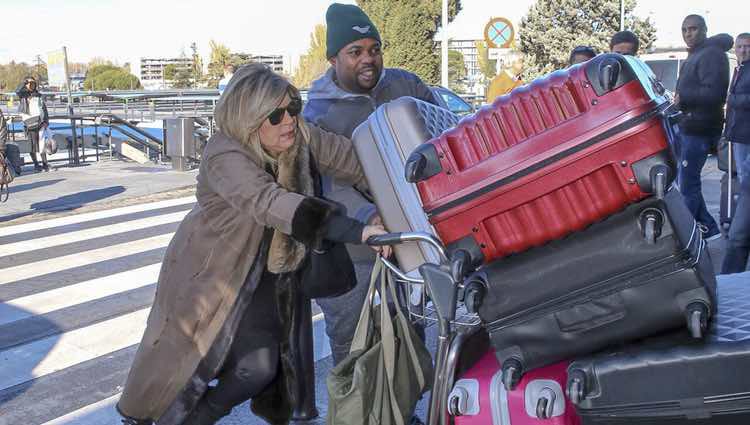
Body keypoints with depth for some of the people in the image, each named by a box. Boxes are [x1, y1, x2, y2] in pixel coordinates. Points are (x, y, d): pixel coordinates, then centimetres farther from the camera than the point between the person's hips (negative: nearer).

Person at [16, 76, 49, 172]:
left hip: (39, 123, 1)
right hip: (29, 124, -1)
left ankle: (45, 164, 3)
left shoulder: (38, 96, 11)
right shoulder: (22, 95, 7)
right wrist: (25, 82, -20)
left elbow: (44, 109, 10)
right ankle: (36, 164, 9)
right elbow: (17, 91, -15)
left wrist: (46, 121, 2)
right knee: (32, 145, -1)